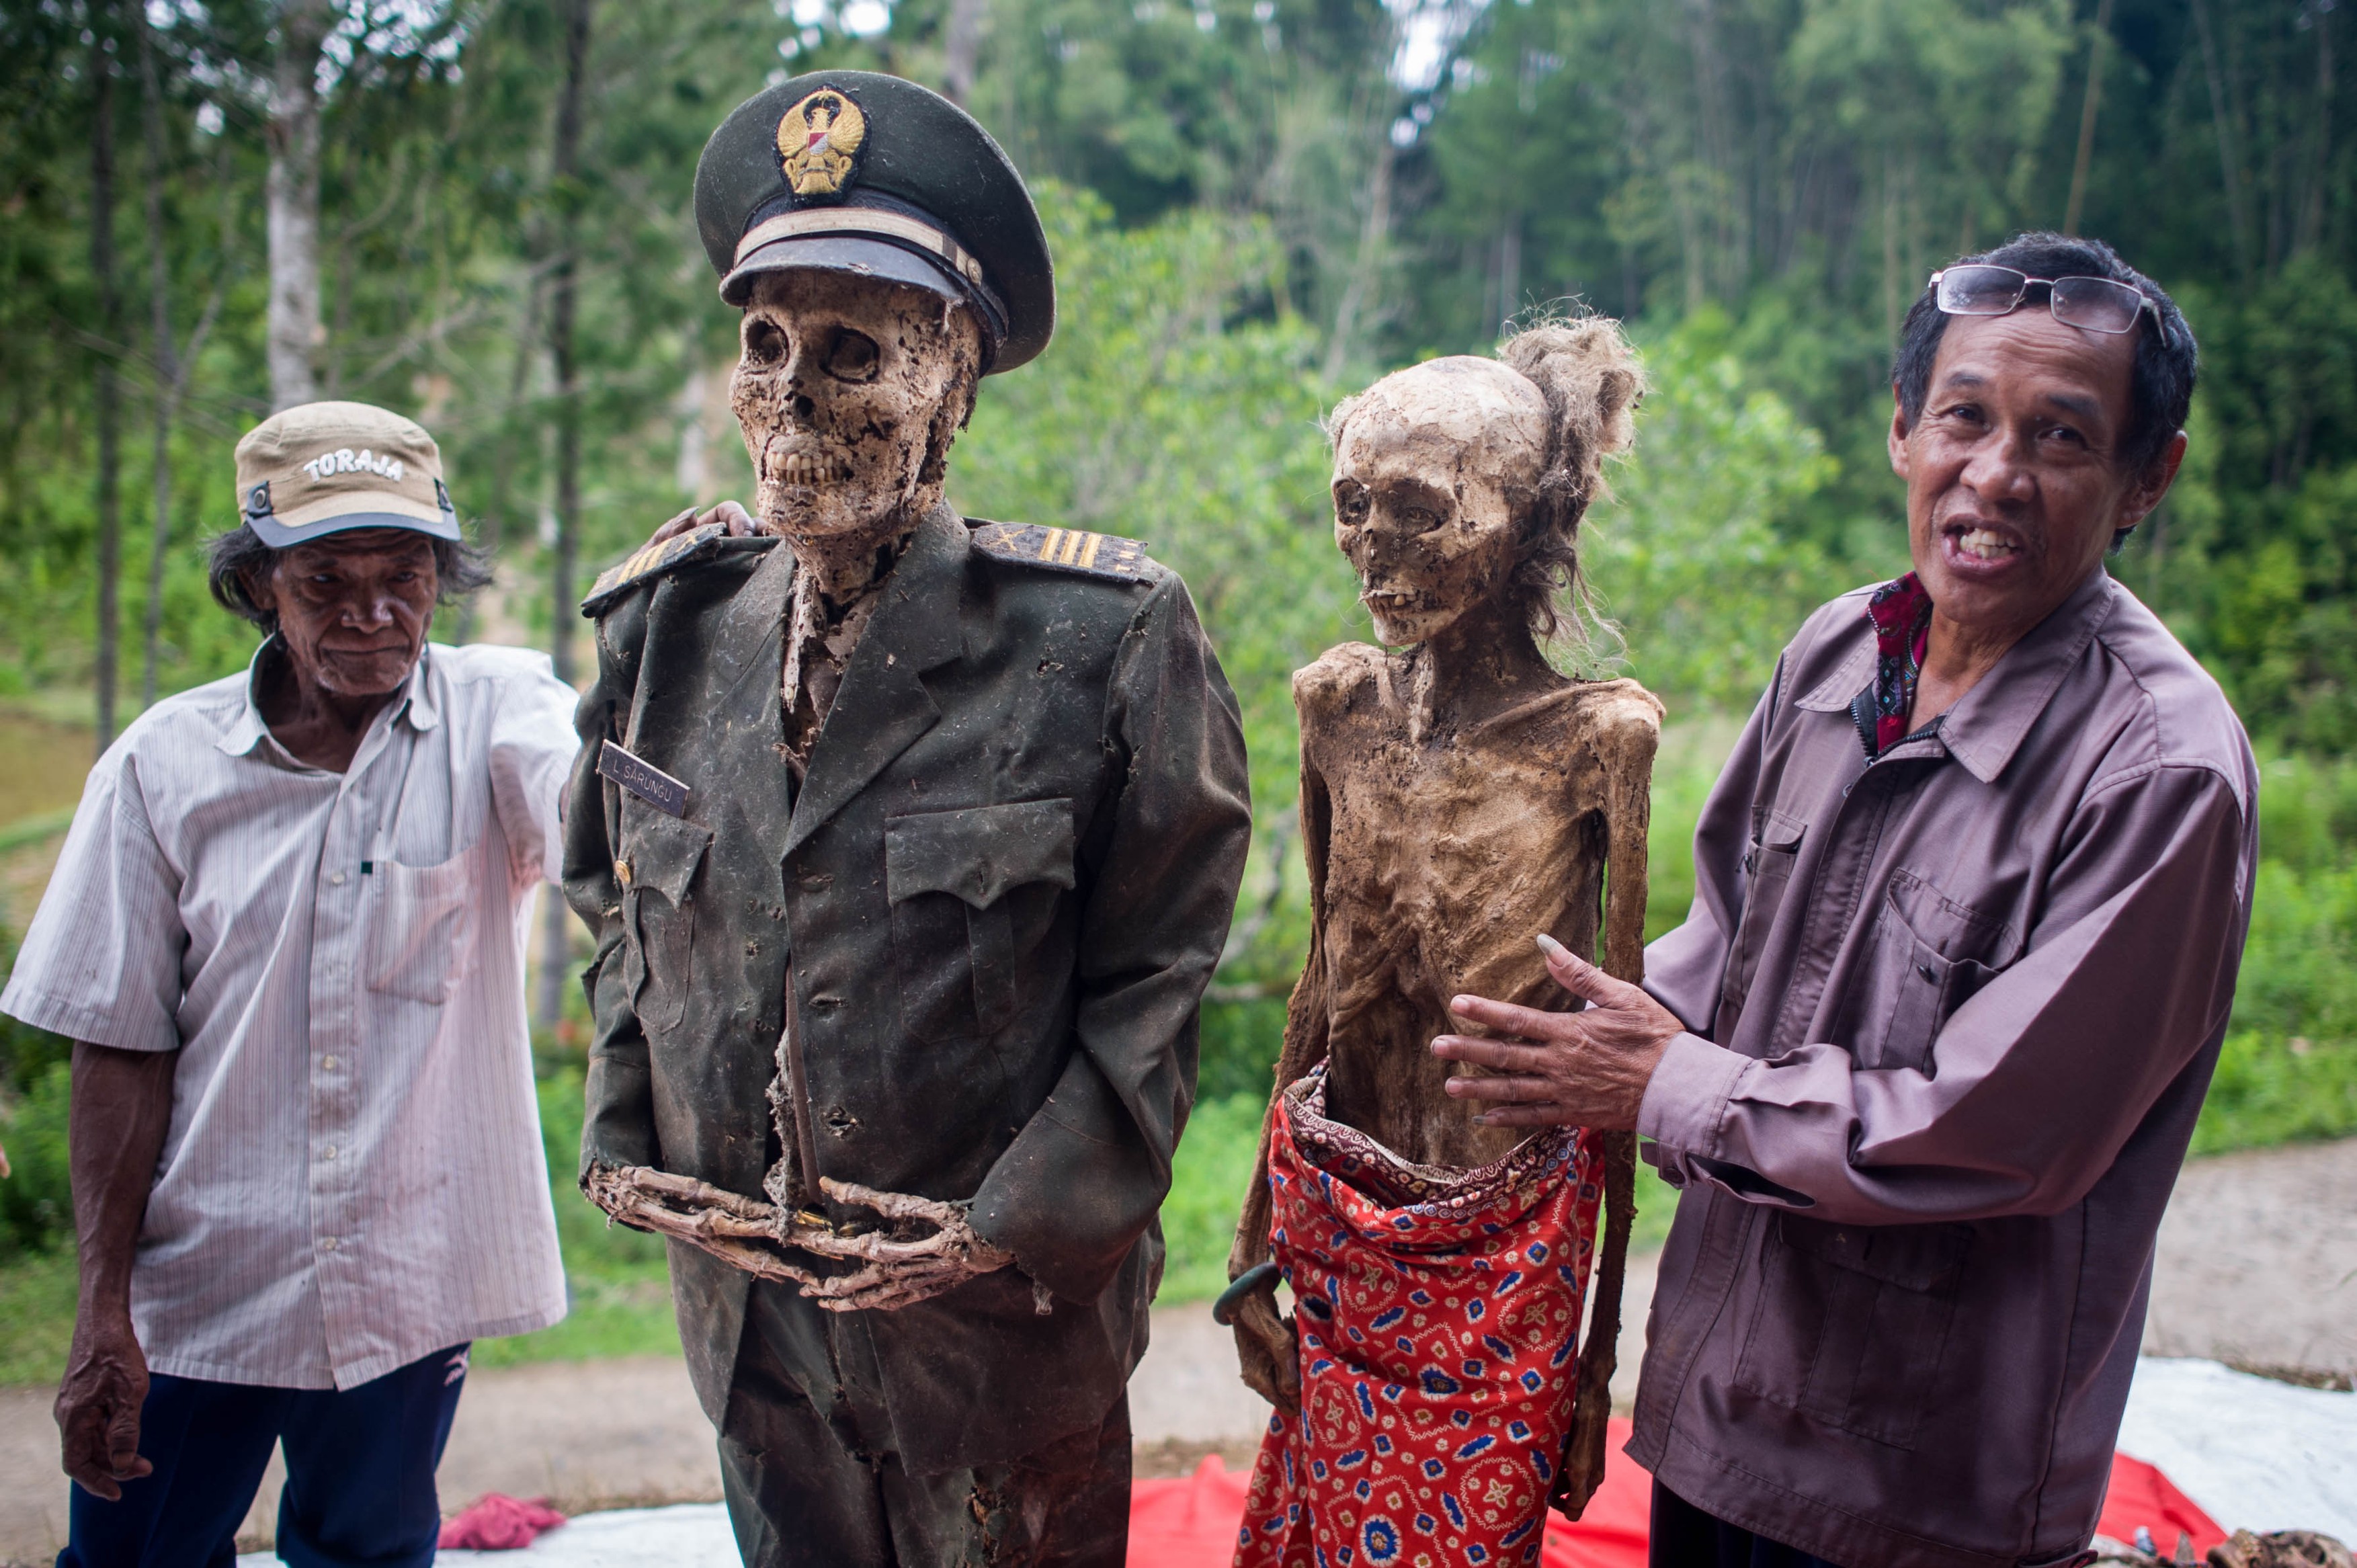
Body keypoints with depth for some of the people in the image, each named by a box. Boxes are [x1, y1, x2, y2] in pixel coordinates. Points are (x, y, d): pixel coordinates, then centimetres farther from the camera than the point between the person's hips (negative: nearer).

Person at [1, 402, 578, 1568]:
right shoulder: (165, 764, -5)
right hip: (199, 1291, 1)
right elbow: (120, 1053, -2)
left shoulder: (495, 716, -7)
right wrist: (103, 1311, -4)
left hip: (409, 1288, 0)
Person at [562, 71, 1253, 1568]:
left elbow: (1157, 975, -10)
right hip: (746, 1305, 4)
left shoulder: (1106, 640, -14)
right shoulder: (671, 622, 0)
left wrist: (1018, 1222, -15)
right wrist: (626, 1144, 3)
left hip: (1007, 1329, -4)